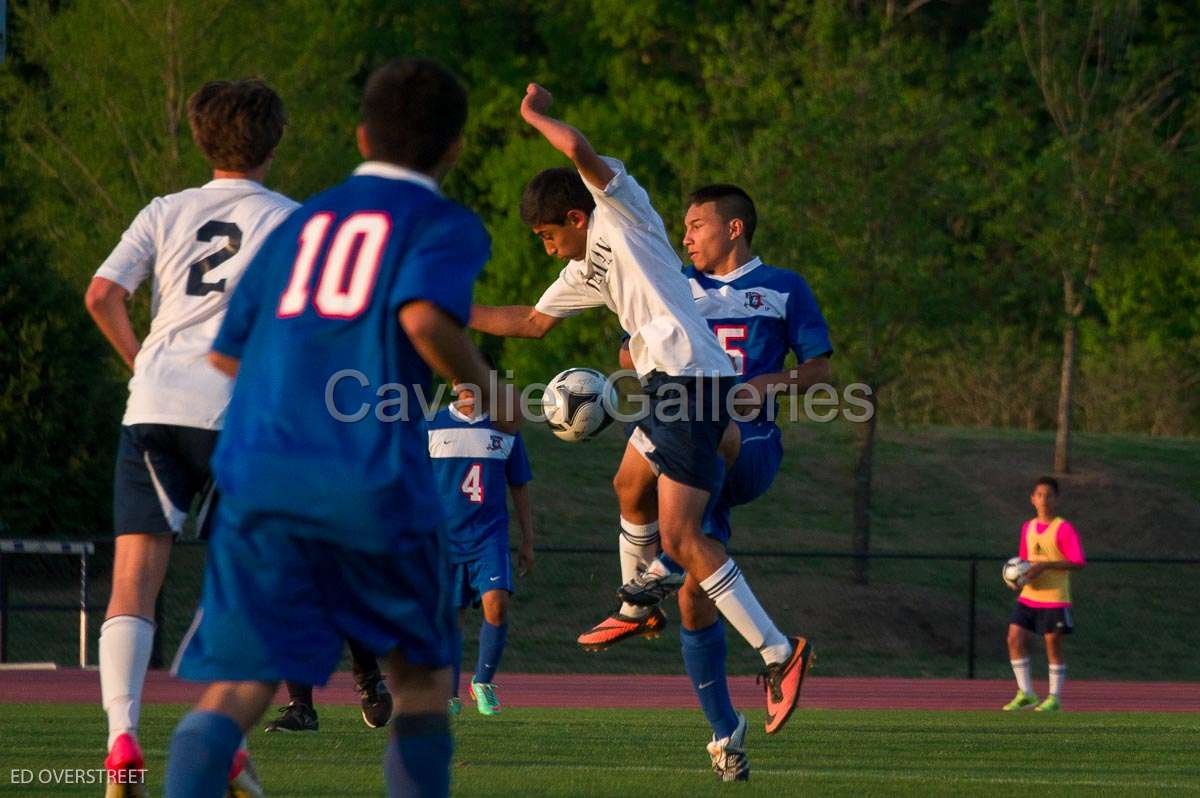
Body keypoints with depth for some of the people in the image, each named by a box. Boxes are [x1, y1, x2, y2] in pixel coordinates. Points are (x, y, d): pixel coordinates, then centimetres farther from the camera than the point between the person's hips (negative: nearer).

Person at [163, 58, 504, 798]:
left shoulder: (302, 222, 21)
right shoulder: (446, 225, 6)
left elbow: (227, 355, 21)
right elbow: (425, 319, -15)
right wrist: (488, 392, 2)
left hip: (259, 475, 3)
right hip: (374, 483, -3)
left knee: (234, 689, -8)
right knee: (423, 680, 18)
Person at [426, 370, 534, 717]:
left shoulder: (504, 430, 7)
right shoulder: (433, 428, 3)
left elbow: (519, 488, 13)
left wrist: (527, 542, 12)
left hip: (490, 535, 0)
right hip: (445, 538, 0)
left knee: (496, 604, -18)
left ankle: (483, 682, 0)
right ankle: (449, 697, 15)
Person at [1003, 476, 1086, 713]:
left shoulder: (1064, 529, -10)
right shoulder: (1028, 528, 11)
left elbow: (1078, 562, -15)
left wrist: (1044, 566, -21)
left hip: (1055, 598, -6)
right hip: (1029, 596, 6)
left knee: (1053, 644, 0)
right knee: (1015, 638, -3)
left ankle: (1055, 698, 10)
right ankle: (1025, 694, 6)